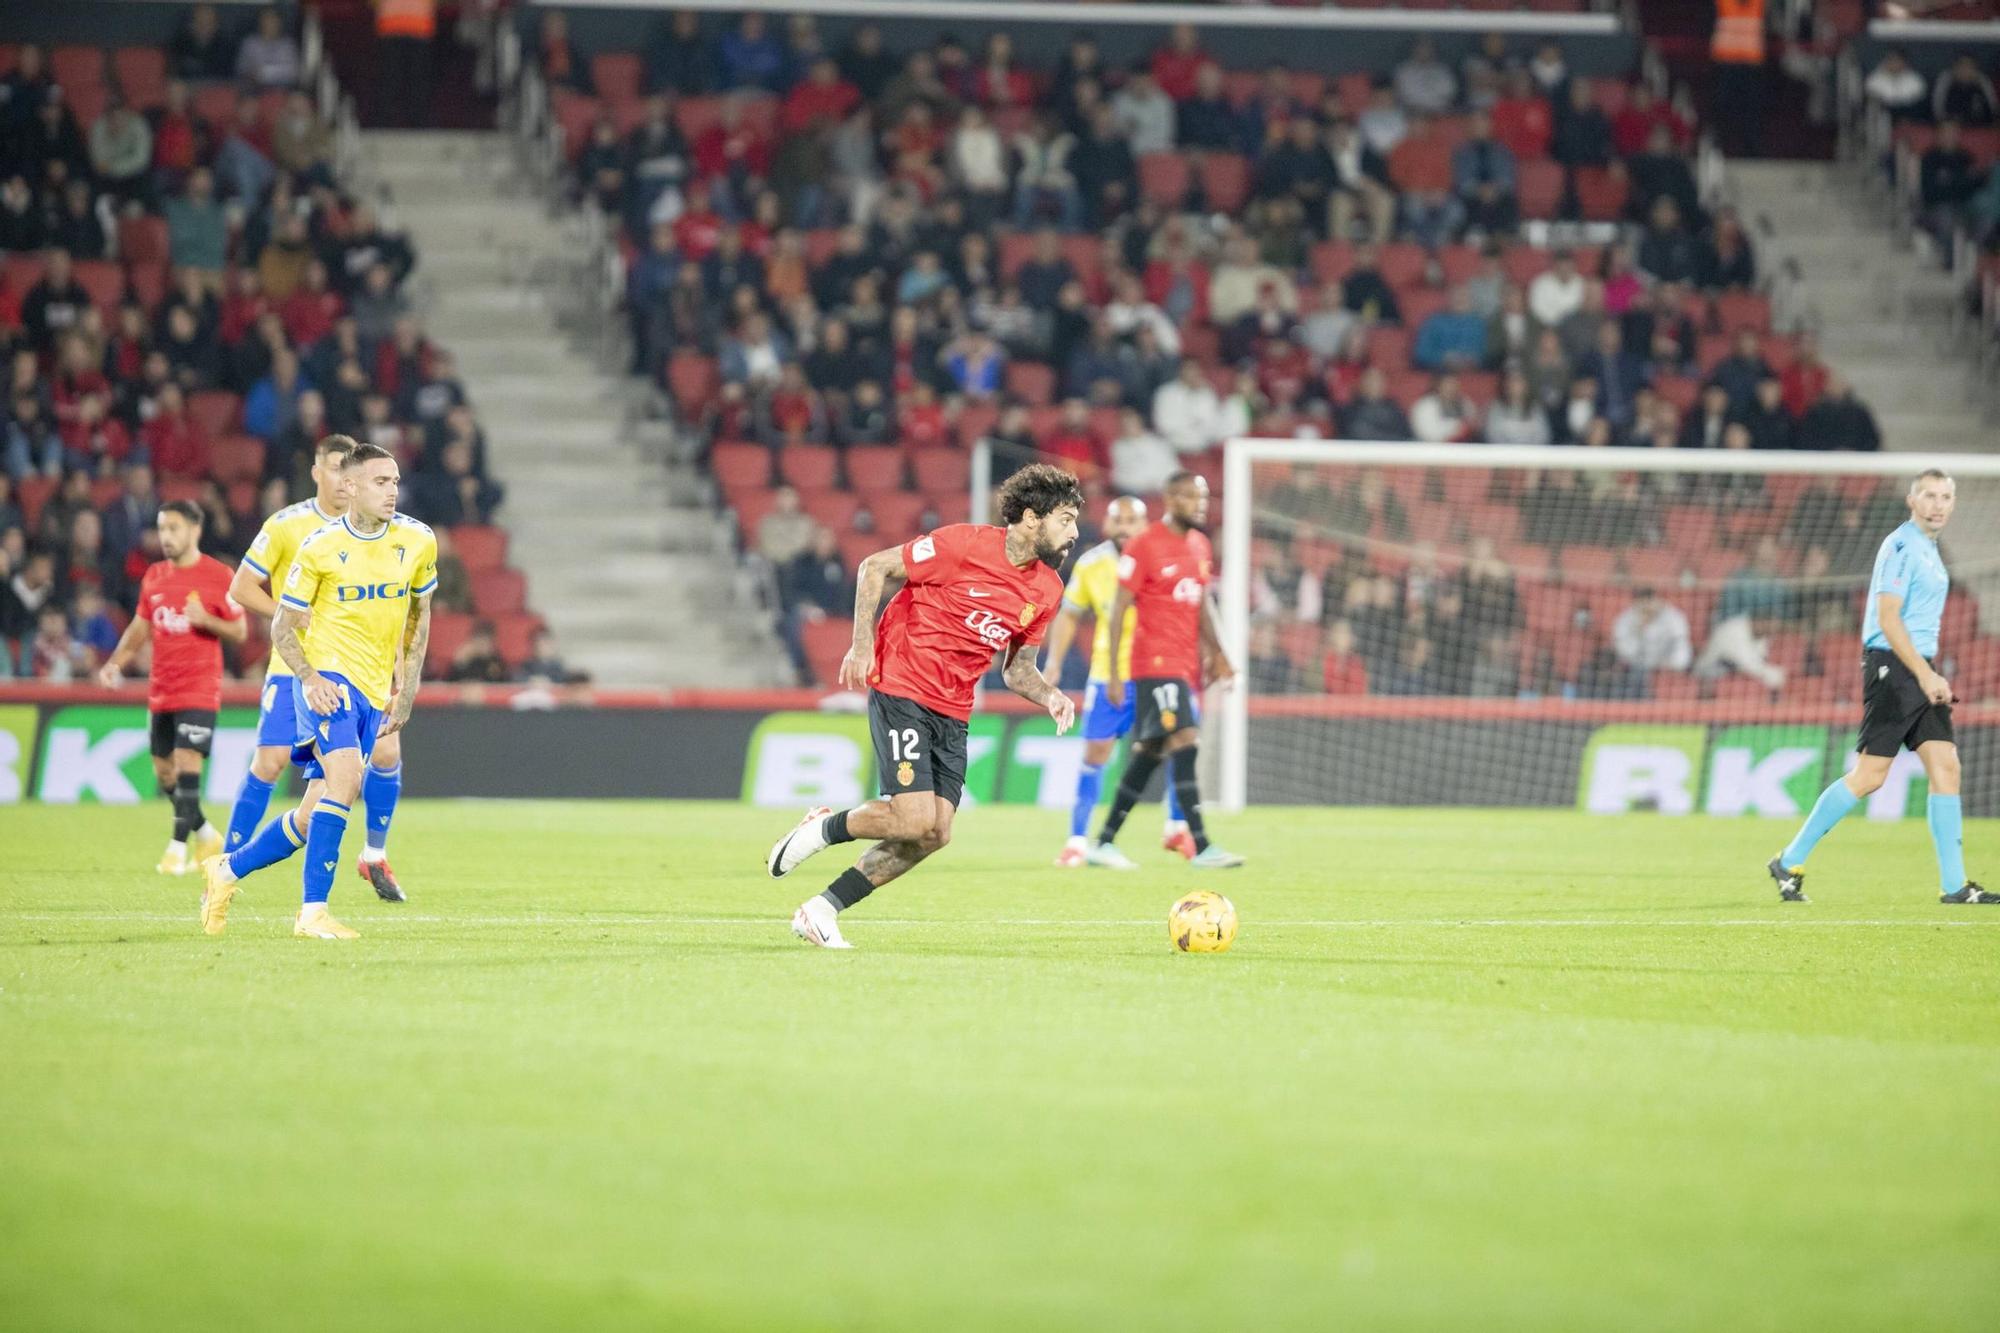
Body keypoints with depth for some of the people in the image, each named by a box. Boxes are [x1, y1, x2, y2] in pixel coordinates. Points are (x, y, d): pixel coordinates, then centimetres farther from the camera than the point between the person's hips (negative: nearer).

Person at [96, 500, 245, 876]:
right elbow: (140, 628, 18)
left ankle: (178, 848, -11)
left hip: (199, 689, -6)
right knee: (164, 772, 8)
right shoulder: (154, 576, 10)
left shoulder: (218, 576, -6)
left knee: (187, 762, -16)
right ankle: (207, 836, 25)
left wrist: (205, 620, -20)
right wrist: (115, 664, 5)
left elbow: (239, 632, -3)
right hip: (160, 690, 6)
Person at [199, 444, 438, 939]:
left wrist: (408, 684, 12)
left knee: (314, 815, 4)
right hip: (329, 677, -5)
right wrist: (310, 677, -17)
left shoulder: (418, 542, 4)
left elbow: (419, 613, 19)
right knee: (345, 777, -27)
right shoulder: (320, 549, -7)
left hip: (374, 692, 5)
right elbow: (282, 627, 0)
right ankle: (313, 912, -25)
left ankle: (227, 870, 26)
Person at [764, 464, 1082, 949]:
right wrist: (861, 646, -10)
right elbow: (876, 567, -4)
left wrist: (1049, 695, -5)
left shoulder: (1047, 589, 6)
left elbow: (1016, 669, 16)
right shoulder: (965, 544, -13)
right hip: (902, 689, -7)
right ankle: (822, 829, 9)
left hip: (953, 715, 7)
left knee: (936, 833, -5)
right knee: (916, 819, -18)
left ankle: (822, 910, 5)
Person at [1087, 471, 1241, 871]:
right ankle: (1201, 848, -22)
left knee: (1148, 754, 10)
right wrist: (1114, 674, -11)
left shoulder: (1199, 545, 14)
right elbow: (1119, 609, -9)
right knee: (1186, 744, -18)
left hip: (1187, 664, 8)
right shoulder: (1143, 546, -9)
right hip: (1155, 662, -8)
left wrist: (1216, 652, 11)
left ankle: (1104, 844, 18)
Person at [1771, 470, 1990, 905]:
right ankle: (1790, 862, 1)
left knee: (1945, 767, 1)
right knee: (1869, 775, -9)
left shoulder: (1929, 550, 18)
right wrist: (1925, 675, -22)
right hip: (1891, 669, -9)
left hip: (1919, 672, 9)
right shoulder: (1901, 547, -12)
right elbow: (1888, 620, -19)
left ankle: (1954, 885, 1)